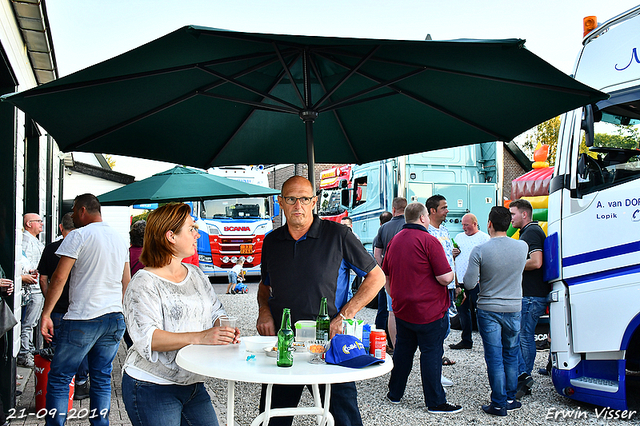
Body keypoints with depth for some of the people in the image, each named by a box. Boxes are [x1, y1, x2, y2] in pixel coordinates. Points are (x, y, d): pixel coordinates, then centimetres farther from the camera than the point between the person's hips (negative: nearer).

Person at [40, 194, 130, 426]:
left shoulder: (78, 236, -7)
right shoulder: (119, 238, 14)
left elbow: (59, 278, -10)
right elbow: (126, 282, 20)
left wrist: (46, 314, -6)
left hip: (82, 320, -6)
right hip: (115, 319, 7)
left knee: (58, 378, 4)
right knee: (102, 378, 12)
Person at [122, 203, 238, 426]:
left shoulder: (196, 274, 12)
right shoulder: (144, 283, -12)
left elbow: (216, 312, 15)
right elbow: (146, 337, -22)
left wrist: (226, 329, -10)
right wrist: (200, 337, -30)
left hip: (193, 385, 7)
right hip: (152, 388, -7)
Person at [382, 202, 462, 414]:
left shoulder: (394, 241, 7)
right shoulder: (429, 241, -16)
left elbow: (386, 276, 16)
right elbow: (445, 278, -19)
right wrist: (452, 272, 3)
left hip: (402, 309, 7)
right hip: (429, 310, -7)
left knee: (402, 349, 17)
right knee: (431, 353, 1)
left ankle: (395, 394, 27)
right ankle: (435, 402, 8)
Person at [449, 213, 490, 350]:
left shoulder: (484, 238, -2)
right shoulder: (459, 237, 16)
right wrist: (453, 254, -1)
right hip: (460, 281, 6)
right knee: (462, 310, 11)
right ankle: (466, 340, 21)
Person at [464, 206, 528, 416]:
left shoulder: (479, 251, -17)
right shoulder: (522, 247, -6)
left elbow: (469, 284, -14)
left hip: (488, 311, -3)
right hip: (513, 309, 3)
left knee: (494, 358, 5)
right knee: (511, 355, 17)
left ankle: (499, 404, 12)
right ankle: (510, 399, 26)